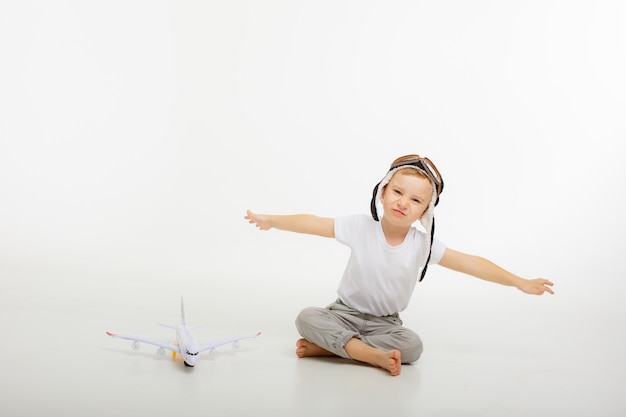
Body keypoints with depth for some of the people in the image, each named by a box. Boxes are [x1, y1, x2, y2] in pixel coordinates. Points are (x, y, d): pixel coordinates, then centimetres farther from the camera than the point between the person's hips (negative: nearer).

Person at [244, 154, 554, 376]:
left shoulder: (423, 244, -13)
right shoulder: (360, 227, -15)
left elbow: (472, 264, -13)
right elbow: (314, 224, -14)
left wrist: (520, 282, -14)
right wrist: (271, 220, -18)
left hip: (384, 322, 1)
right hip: (345, 313, -1)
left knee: (412, 345, -29)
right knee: (307, 318, -28)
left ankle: (329, 347, -22)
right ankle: (374, 355, -35)